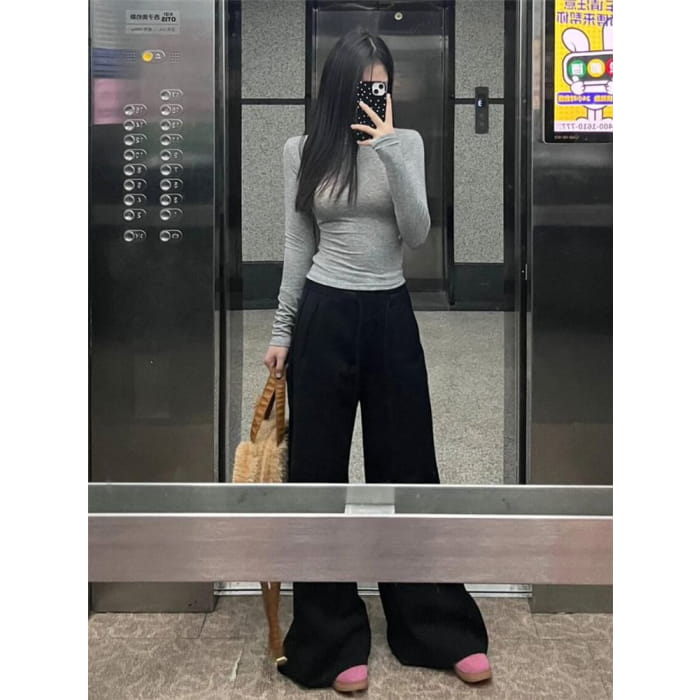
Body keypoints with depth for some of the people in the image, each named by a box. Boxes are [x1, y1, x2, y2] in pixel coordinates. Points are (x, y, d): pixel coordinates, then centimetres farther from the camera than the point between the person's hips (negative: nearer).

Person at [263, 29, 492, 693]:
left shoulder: (406, 142, 2)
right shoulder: (301, 151, 3)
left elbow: (417, 233, -11)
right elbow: (297, 248, 6)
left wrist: (388, 148, -19)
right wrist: (281, 332, 5)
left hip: (388, 316, 0)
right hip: (324, 316, 0)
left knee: (406, 466, 8)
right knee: (318, 472, 4)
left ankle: (439, 628, 23)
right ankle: (333, 638, 20)